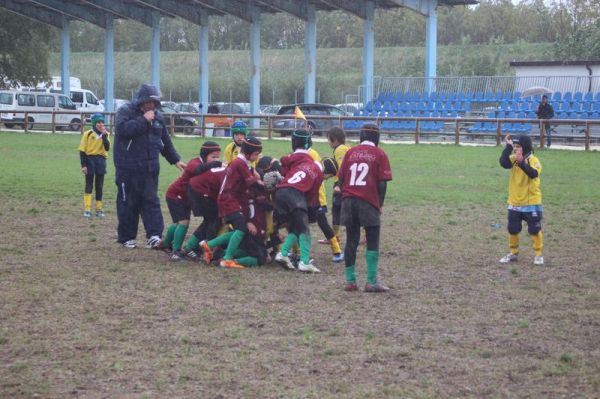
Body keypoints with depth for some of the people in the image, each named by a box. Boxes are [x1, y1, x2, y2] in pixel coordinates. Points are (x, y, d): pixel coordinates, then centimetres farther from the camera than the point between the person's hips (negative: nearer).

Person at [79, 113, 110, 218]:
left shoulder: (105, 134, 5)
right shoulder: (88, 134, -4)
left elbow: (107, 148, -10)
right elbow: (82, 150, -4)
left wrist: (104, 135, -16)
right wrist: (83, 165, -10)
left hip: (101, 160, 3)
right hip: (90, 159, -3)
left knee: (99, 186, 7)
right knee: (89, 185, -3)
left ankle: (99, 209, 13)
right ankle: (87, 209, -3)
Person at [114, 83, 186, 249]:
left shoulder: (157, 116, 13)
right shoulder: (125, 111, -3)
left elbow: (166, 142, 22)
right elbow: (123, 129, -24)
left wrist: (175, 160, 20)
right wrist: (143, 120, -20)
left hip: (150, 168, 5)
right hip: (128, 168, -4)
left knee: (151, 201, -2)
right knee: (128, 203, 1)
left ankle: (154, 235, -7)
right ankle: (126, 237, 10)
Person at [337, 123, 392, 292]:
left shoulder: (351, 152, 10)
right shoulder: (379, 154, 0)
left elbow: (341, 179, 7)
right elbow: (382, 183, -4)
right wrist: (380, 204, 6)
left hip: (349, 200, 3)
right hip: (369, 202, -3)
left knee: (351, 241, 8)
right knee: (372, 243, 1)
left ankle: (350, 281, 8)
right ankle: (371, 282, -5)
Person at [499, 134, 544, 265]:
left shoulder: (533, 160, -14)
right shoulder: (513, 158, 1)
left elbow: (533, 173, -33)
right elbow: (503, 163, -19)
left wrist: (522, 162, -43)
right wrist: (508, 146, -21)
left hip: (531, 203, -5)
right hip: (514, 203, 6)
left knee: (535, 230, 2)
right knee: (512, 229, 13)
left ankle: (538, 255, 13)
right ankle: (513, 253, 27)